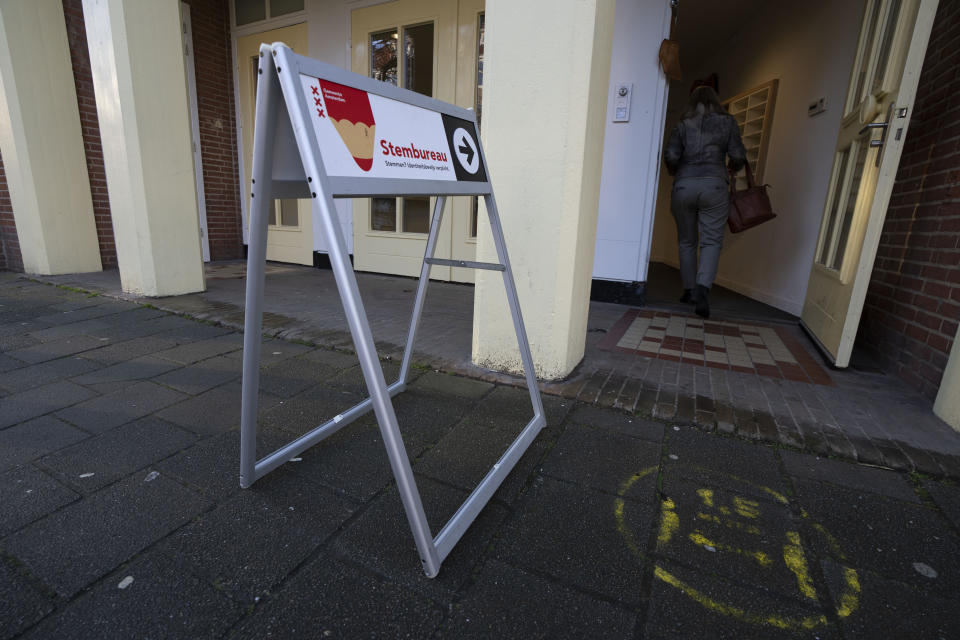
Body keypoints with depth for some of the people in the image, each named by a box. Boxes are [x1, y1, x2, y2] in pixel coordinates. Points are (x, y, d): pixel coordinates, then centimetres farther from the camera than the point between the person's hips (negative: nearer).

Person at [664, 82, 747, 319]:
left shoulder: (683, 125, 9)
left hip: (683, 186, 1)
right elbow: (738, 156, 3)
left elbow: (670, 156, -4)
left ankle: (689, 290, 14)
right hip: (713, 185, -1)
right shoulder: (727, 122, 9)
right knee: (711, 241, -2)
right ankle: (702, 287, -23)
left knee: (686, 242, 11)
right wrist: (733, 167, 25)